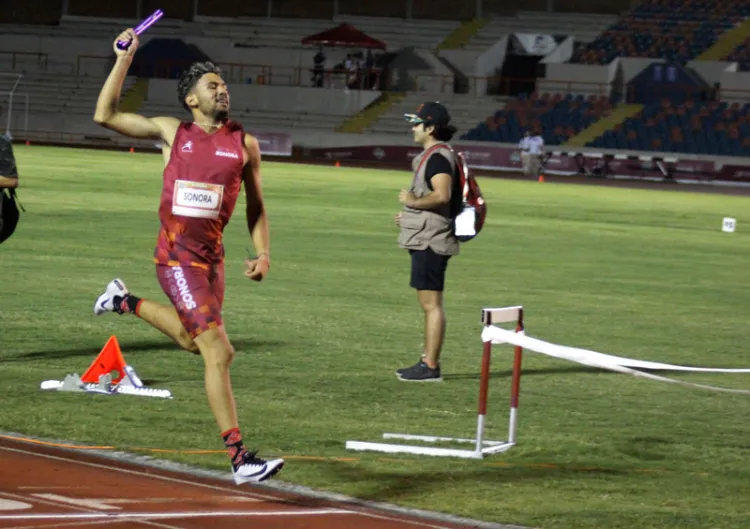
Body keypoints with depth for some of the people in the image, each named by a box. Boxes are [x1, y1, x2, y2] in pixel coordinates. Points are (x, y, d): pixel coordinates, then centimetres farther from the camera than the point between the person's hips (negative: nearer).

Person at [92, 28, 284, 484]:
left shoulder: (245, 144, 7)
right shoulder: (172, 132, 2)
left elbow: (256, 208, 13)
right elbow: (105, 116, 2)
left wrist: (263, 254, 0)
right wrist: (124, 60, 0)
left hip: (212, 253, 5)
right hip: (177, 254, -5)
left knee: (192, 339, 22)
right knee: (218, 351, -13)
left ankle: (126, 303, 47)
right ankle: (240, 458, -14)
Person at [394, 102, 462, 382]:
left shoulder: (438, 157, -16)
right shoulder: (432, 155, 18)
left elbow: (441, 195, -29)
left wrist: (414, 201, -17)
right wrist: (410, 215, 24)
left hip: (430, 242, -11)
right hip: (425, 240, 11)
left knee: (431, 304, -10)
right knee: (428, 304, 15)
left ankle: (431, 367, -11)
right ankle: (427, 362, 20)